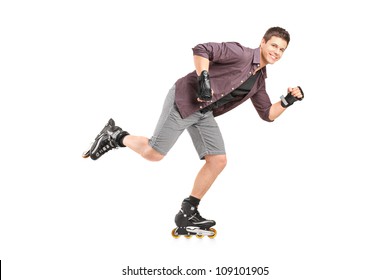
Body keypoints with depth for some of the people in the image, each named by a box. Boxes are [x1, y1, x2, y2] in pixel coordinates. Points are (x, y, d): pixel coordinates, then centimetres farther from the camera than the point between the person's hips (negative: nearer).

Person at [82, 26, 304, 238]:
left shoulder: (259, 80, 13)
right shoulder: (240, 53, -12)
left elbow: (268, 114, 17)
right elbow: (201, 50, -21)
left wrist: (288, 101, 2)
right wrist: (204, 78, -31)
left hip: (205, 114, 8)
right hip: (184, 100, -8)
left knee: (218, 161, 0)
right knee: (154, 154, -11)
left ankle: (187, 215, 10)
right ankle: (115, 136, 18)